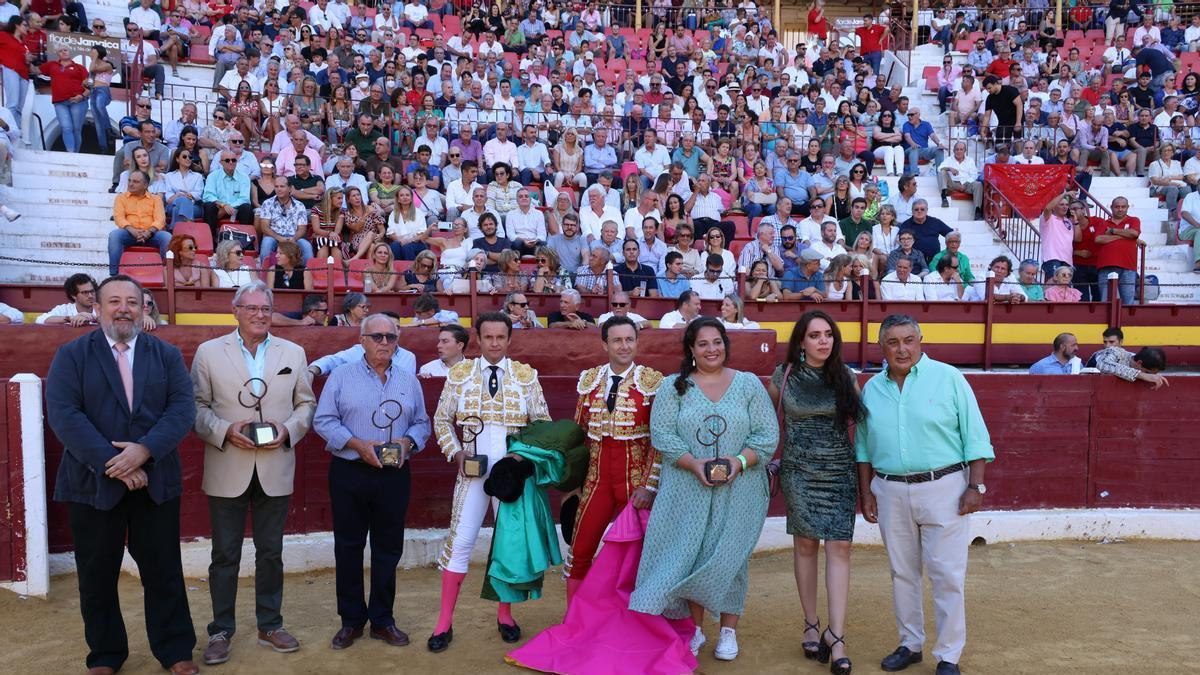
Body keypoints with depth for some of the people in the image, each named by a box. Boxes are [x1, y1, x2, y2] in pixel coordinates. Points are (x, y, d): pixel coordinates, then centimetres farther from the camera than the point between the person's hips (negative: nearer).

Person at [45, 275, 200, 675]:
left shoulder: (167, 355, 6)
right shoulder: (71, 355, 1)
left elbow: (183, 408, -5)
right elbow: (63, 414, -11)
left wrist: (144, 450, -20)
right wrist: (112, 463, -19)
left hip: (155, 481, 1)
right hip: (94, 482, 0)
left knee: (164, 572, 8)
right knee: (97, 576, 12)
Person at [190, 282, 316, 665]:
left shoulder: (294, 353, 6)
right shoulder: (209, 352, 0)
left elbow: (306, 404, 8)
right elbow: (197, 406, -1)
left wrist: (288, 430, -10)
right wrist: (225, 431, -17)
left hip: (274, 470, 2)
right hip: (227, 471, -2)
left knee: (271, 553, 12)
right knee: (225, 555, 7)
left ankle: (270, 626, 26)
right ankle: (221, 631, 21)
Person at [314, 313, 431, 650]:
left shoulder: (409, 381, 8)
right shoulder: (342, 376, 0)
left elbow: (422, 423, 10)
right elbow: (323, 420, -4)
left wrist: (407, 442, -11)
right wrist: (358, 444, -16)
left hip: (394, 475, 2)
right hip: (349, 474, -2)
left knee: (389, 547, 8)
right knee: (348, 547, 6)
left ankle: (382, 619, 20)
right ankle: (351, 620, 20)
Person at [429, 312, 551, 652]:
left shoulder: (526, 375, 1)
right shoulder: (460, 373, 3)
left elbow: (543, 423, 5)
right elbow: (442, 420, 9)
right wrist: (456, 453, -3)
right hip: (473, 470, 0)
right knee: (459, 541, -2)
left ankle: (505, 615, 26)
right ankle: (444, 622, 10)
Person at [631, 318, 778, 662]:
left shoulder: (749, 384, 4)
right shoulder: (673, 386, 3)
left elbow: (767, 434, 0)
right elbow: (662, 434, -5)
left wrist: (740, 460, -16)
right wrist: (694, 464, -17)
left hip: (738, 490, 0)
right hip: (688, 489, 0)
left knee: (729, 556, 5)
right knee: (690, 554, 5)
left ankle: (729, 630, 20)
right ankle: (695, 628, 22)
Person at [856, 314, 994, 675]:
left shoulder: (948, 378, -4)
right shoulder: (872, 388, 6)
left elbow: (975, 436, -4)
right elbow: (863, 446, 12)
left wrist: (975, 485, -9)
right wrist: (865, 492, 9)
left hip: (943, 489, -3)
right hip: (890, 492, 4)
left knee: (947, 575, 0)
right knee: (902, 572, 14)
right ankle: (910, 644, 30)